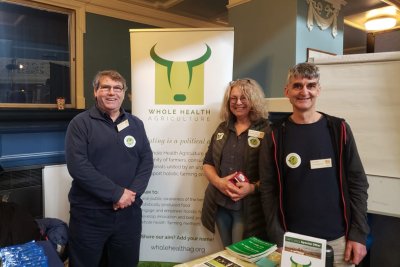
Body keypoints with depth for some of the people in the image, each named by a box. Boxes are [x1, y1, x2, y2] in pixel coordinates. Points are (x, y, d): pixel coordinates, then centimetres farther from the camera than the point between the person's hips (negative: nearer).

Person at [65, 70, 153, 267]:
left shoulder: (136, 124, 9)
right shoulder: (80, 123, -5)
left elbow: (146, 160, 4)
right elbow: (77, 166, -15)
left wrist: (132, 192, -12)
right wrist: (117, 193, -18)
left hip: (129, 212, 4)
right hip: (89, 214, -3)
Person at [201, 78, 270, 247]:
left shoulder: (266, 130, -8)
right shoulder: (222, 128, 8)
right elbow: (207, 163, 8)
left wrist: (252, 188, -24)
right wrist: (219, 182, -10)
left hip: (248, 207, -5)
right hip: (219, 204, 5)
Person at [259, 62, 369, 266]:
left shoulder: (339, 129, -2)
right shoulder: (275, 136, -5)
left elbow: (358, 184, 0)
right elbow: (268, 190, -5)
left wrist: (358, 234, -4)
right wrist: (278, 239, -9)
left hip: (337, 239, 1)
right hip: (293, 240, -1)